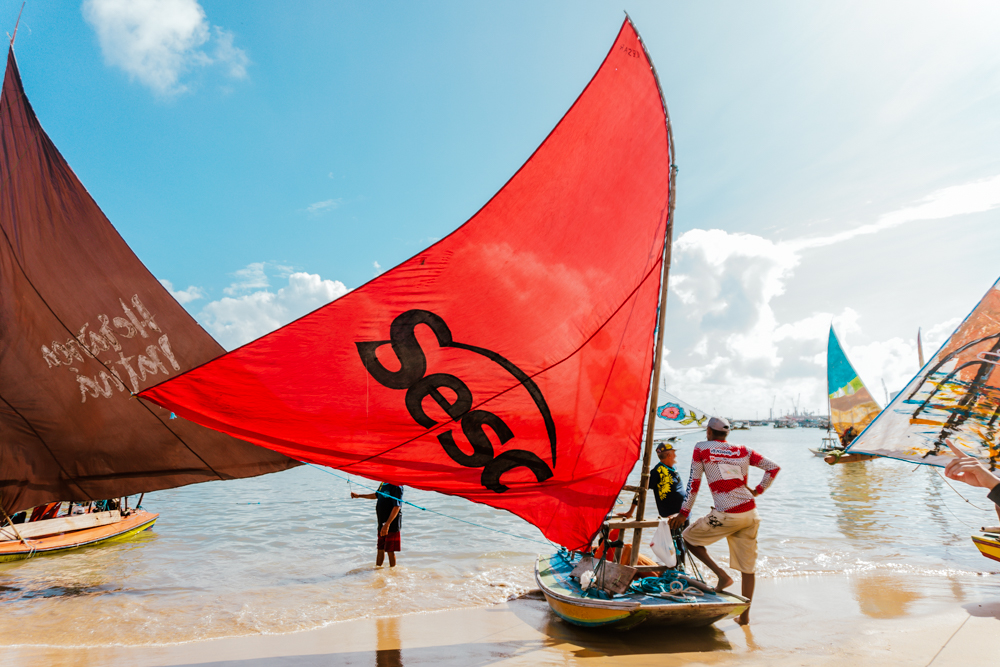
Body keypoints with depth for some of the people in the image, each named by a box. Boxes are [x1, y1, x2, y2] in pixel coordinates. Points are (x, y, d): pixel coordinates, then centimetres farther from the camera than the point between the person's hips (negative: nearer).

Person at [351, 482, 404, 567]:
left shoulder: (396, 486, -20)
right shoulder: (382, 484, 8)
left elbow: (397, 507, -25)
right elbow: (376, 495, 29)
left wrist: (387, 524, -29)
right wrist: (359, 495, 32)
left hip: (392, 523, -8)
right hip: (382, 523, 8)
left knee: (390, 550, 0)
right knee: (380, 549, 17)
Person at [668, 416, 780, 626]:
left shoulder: (701, 449, 2)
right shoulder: (743, 451, 14)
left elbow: (693, 483, 1)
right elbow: (774, 467, 12)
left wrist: (683, 514, 6)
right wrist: (757, 491, 16)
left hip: (726, 515, -5)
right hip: (750, 513, 5)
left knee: (689, 538, 14)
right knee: (748, 565, 13)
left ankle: (722, 575, 3)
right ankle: (745, 615, 18)